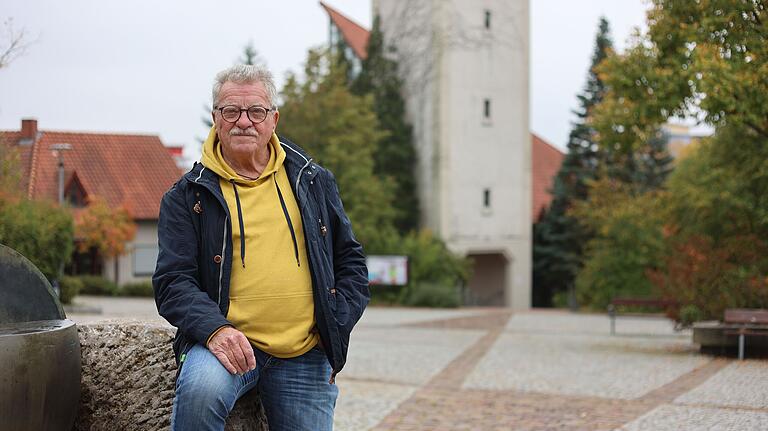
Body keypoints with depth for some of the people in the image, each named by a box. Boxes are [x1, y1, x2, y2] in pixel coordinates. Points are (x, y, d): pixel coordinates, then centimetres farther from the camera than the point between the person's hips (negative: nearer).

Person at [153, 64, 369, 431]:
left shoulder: (313, 181, 13)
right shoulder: (188, 195, 4)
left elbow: (350, 260, 20)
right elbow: (173, 281, -3)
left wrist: (336, 327, 5)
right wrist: (215, 329, -22)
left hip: (305, 357, 3)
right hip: (229, 343, -3)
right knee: (200, 389, -33)